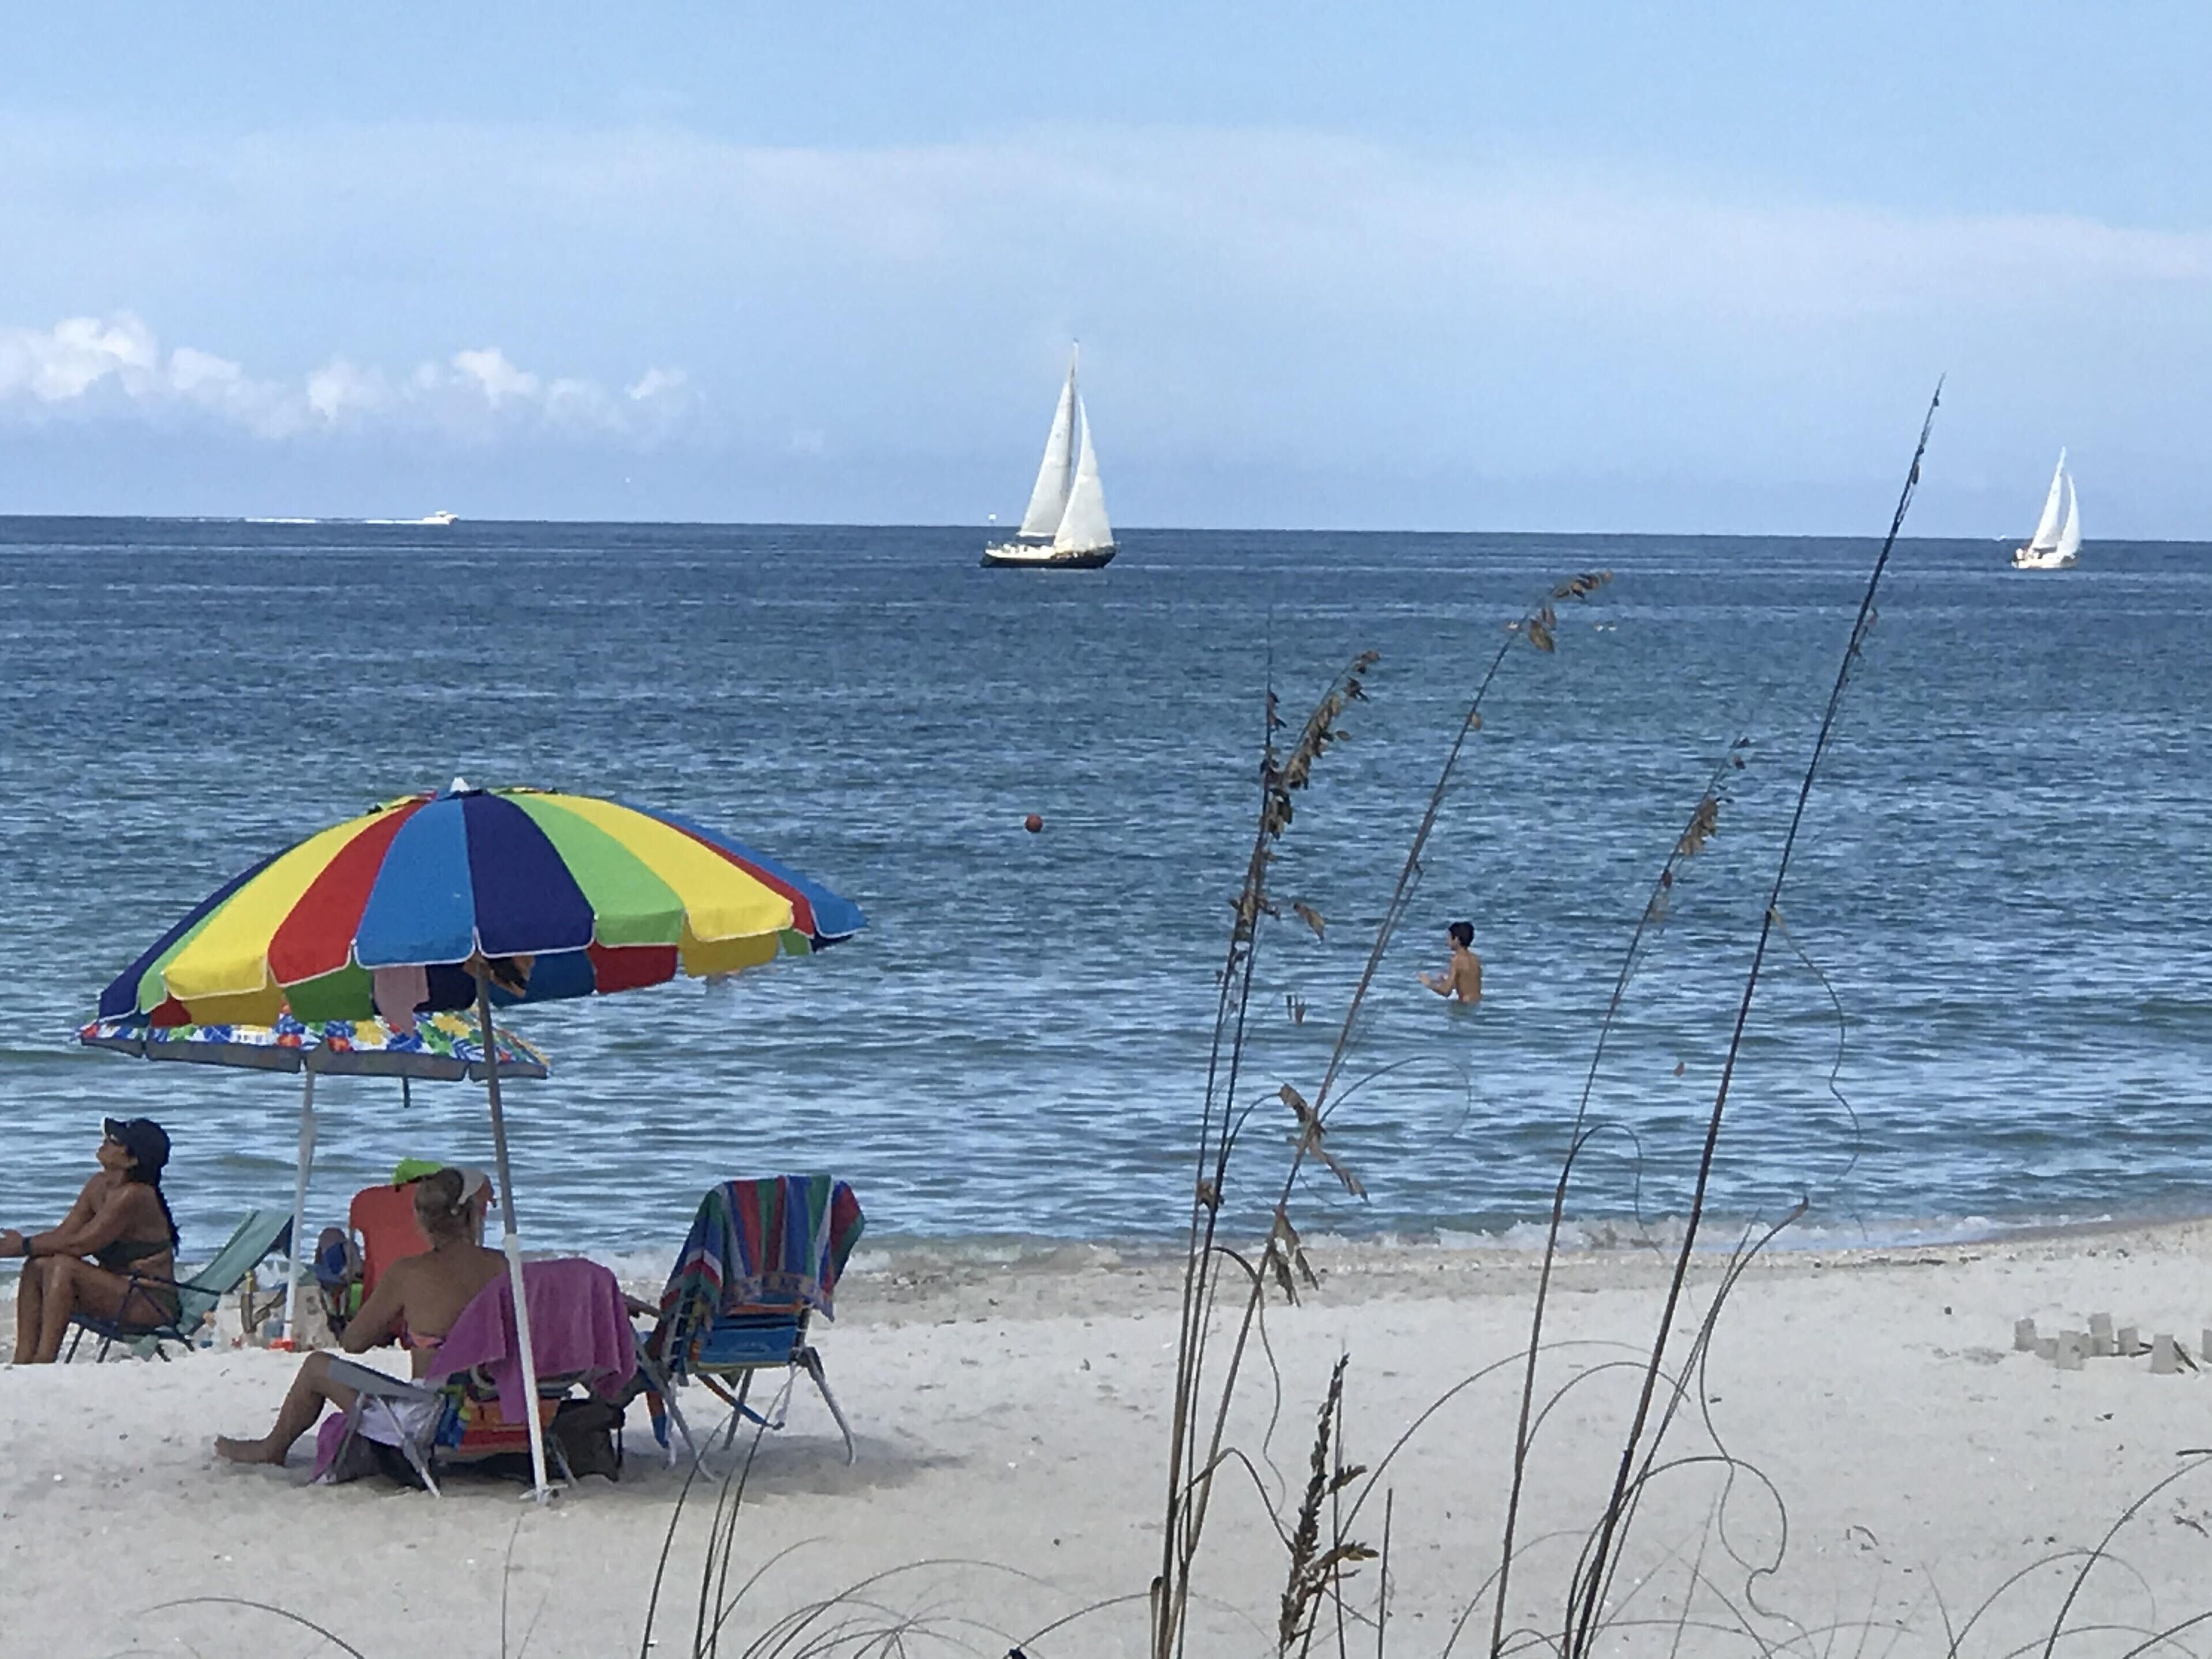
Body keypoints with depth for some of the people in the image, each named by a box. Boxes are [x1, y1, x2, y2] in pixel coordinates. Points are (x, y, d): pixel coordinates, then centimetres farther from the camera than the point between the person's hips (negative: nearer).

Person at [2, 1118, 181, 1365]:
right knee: (37, 1267, -5)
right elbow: (63, 1233, 5)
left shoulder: (134, 1196, -21)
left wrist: (23, 1246, -17)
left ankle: (44, 1361, -28)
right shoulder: (100, 1185, 8)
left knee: (63, 1266, -26)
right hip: (119, 1291, 9)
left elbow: (79, 1244, -23)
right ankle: (23, 1360, -12)